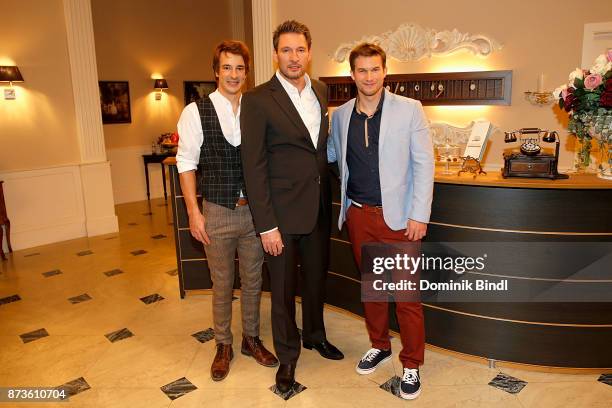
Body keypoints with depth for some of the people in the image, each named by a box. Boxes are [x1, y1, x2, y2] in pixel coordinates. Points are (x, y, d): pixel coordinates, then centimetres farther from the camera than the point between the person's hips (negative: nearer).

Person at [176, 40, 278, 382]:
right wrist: (194, 212, -8)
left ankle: (252, 339, 36)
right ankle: (224, 346, 32)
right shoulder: (196, 112, -4)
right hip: (217, 212, -2)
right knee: (222, 285, 12)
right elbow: (187, 162, -3)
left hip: (254, 210, 2)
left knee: (253, 281, 15)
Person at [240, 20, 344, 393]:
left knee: (316, 278, 21)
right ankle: (288, 355, 32)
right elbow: (254, 168, -14)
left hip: (319, 208, 5)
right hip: (282, 212, -5)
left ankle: (315, 335, 45)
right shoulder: (258, 100, -12)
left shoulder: (322, 93, 6)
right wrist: (266, 226, -16)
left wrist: (328, 200, 9)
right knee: (283, 288, 10)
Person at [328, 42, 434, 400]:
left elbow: (424, 164, -6)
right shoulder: (341, 115, 7)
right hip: (358, 214, 4)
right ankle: (380, 346, 36)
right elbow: (332, 154, 21)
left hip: (397, 216, -4)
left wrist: (419, 215, -11)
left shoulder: (409, 110, -5)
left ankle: (412, 364, 20)